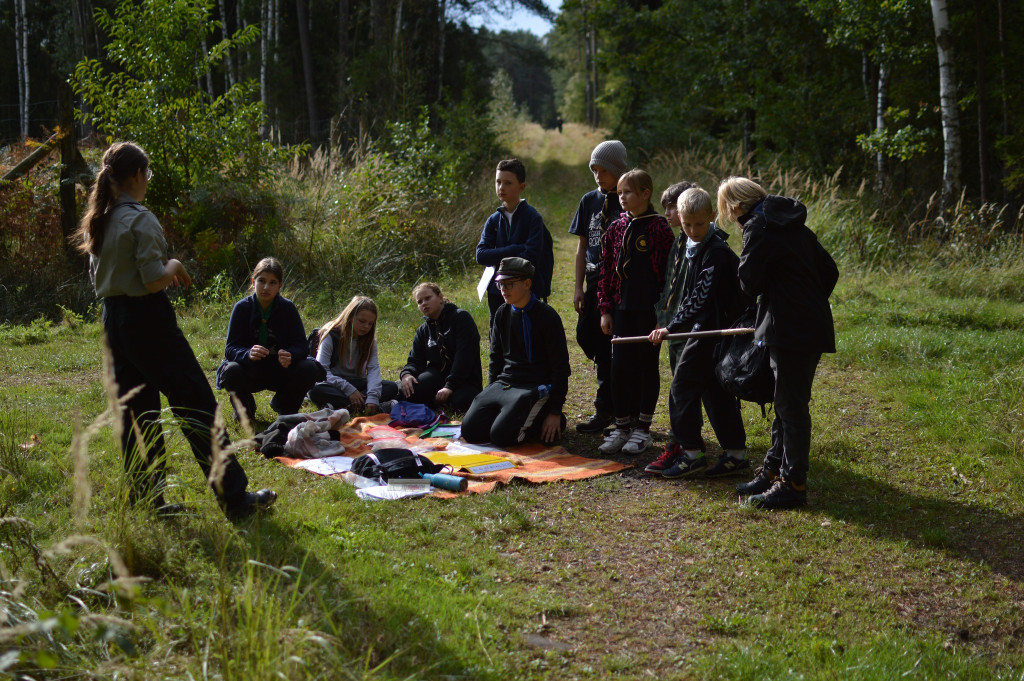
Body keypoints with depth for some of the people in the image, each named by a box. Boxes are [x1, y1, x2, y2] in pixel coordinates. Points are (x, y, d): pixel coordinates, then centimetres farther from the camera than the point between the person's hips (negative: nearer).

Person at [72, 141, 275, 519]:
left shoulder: (98, 221, 11)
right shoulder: (140, 219, -15)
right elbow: (153, 281, -21)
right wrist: (173, 267, 0)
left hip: (113, 318, 9)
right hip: (147, 318, -9)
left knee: (136, 410, 13)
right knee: (197, 405, -4)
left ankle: (146, 497, 18)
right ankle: (234, 496, -1)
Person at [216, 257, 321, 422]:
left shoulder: (287, 308, -6)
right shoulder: (242, 307, -8)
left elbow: (301, 346, -11)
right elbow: (230, 348, -14)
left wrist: (290, 356, -36)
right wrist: (248, 354, -39)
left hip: (280, 371, 1)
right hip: (251, 372, -1)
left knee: (310, 369, -26)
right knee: (231, 372, -34)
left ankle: (283, 405, 7)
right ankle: (245, 407, 3)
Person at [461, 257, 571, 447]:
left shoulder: (546, 315, -9)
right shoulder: (502, 314, 9)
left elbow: (560, 366, -9)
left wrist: (555, 412, -13)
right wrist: (491, 392, 8)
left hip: (535, 387, -6)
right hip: (503, 384, 6)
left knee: (501, 435, -24)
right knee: (470, 430, -11)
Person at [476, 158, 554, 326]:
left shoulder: (533, 217, -7)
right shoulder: (494, 220, 7)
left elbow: (531, 256, -17)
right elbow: (481, 255, -5)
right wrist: (515, 249, -15)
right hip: (497, 293, 5)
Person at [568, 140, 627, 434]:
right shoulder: (589, 201, 10)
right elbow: (582, 247, 12)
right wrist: (578, 287, 7)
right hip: (594, 280, 5)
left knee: (608, 345, -2)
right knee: (586, 336, 2)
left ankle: (604, 410, 9)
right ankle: (620, 396, 19)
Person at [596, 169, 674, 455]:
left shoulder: (660, 228, -7)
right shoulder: (616, 228, 9)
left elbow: (668, 272, -9)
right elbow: (606, 272, 11)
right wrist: (605, 310, 6)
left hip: (649, 310, -5)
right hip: (622, 309, 5)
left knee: (647, 366, 5)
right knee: (620, 367, 5)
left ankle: (642, 428, 15)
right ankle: (622, 427, 15)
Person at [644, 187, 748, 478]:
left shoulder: (716, 252, -19)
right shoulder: (692, 246, 11)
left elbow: (700, 298, -23)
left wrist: (671, 327, -23)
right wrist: (675, 325, 19)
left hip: (711, 328, -10)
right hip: (703, 327, 10)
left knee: (682, 386, -6)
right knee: (716, 390, 11)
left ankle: (690, 454, 1)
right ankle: (736, 455, 17)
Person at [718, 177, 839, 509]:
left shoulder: (758, 228, -12)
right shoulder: (794, 225, 15)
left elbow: (749, 283, -13)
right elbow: (830, 271, 18)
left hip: (792, 332, -9)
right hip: (812, 326, 9)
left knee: (792, 408, -1)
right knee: (786, 404, 17)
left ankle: (793, 483, 7)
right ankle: (774, 470, 28)